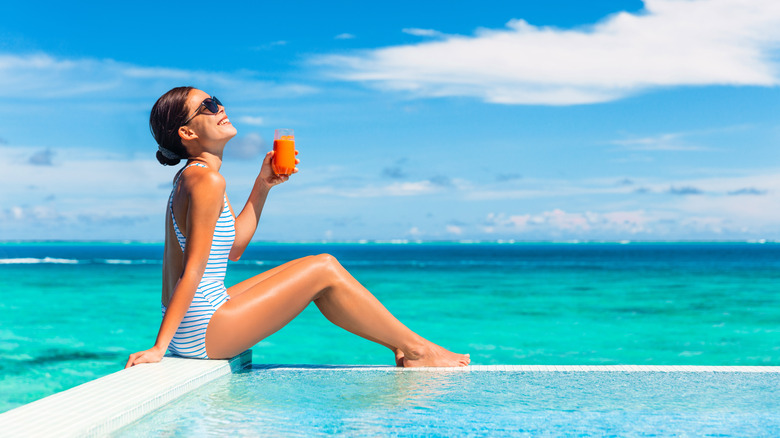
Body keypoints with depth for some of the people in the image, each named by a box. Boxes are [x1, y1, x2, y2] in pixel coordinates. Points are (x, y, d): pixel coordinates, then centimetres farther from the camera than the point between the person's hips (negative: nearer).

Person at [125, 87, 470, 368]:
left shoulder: (191, 176, 13)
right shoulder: (207, 180, -17)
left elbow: (233, 247, 19)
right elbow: (193, 270, -21)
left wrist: (262, 185, 16)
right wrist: (159, 348, -22)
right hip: (200, 334, -10)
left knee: (322, 267, 12)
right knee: (323, 271, -7)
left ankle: (401, 346, 17)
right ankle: (416, 350, 5)